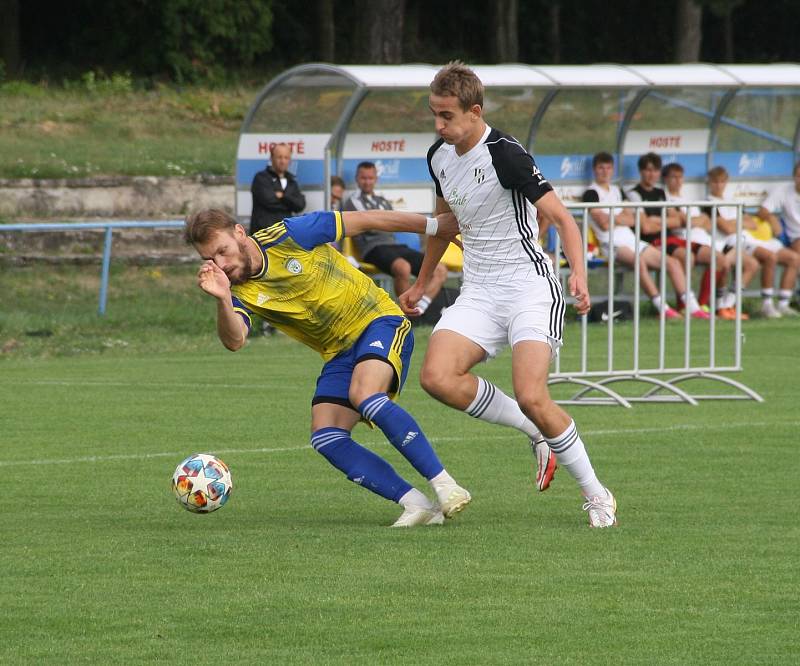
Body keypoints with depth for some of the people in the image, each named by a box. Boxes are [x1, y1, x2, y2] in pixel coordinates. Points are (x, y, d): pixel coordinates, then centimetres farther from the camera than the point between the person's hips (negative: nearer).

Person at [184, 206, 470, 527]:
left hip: (380, 321, -6)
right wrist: (223, 300, -43)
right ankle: (418, 505, -14)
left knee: (364, 395, -32)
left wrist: (436, 224, -3)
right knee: (326, 439, -12)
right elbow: (234, 341, -24)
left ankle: (445, 486, -29)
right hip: (340, 353, 6)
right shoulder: (240, 292, -4)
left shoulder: (287, 236, -15)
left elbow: (365, 221, -8)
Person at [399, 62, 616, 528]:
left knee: (531, 397, -22)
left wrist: (579, 275, -34)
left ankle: (597, 496, -2)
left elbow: (562, 217, -19)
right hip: (479, 293, 7)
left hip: (530, 286, -7)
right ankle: (538, 433, 2)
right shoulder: (439, 157, 8)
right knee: (437, 376, -18)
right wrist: (422, 284, 35)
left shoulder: (505, 155, -17)